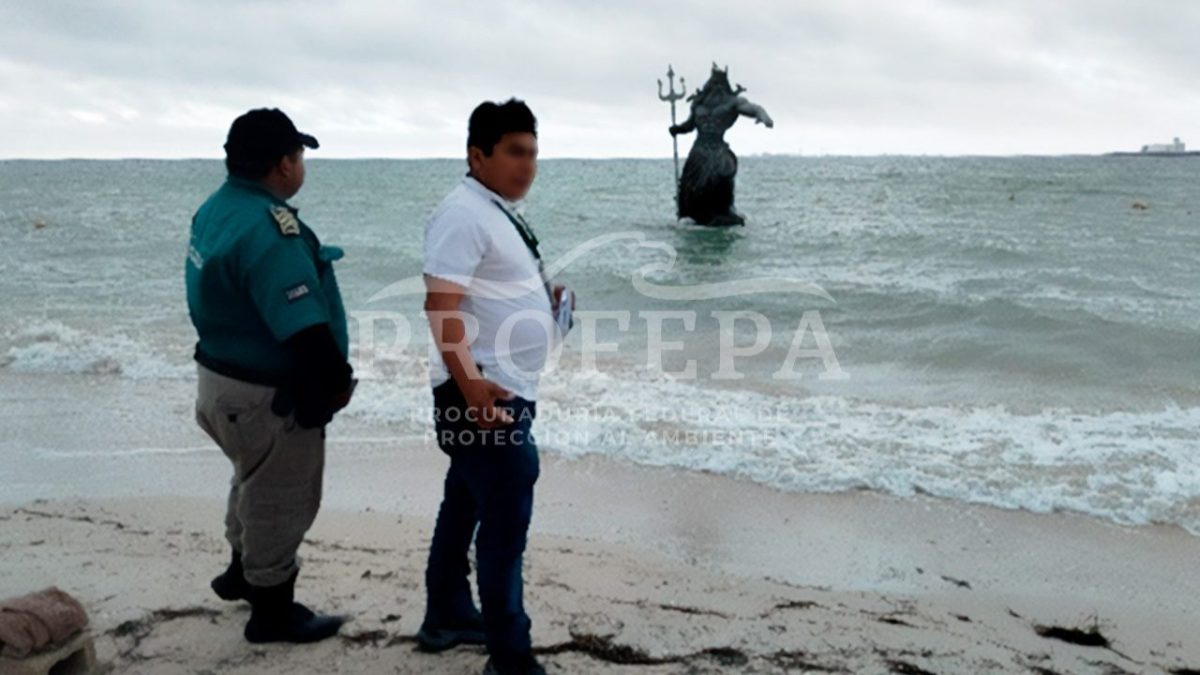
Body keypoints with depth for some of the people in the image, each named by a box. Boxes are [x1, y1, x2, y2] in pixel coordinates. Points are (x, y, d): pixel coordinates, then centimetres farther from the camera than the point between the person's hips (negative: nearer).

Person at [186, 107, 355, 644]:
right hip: (267, 396, -10)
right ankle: (273, 612, 26)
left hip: (224, 375, 10)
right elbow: (305, 330, -31)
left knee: (258, 483, 29)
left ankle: (243, 572, 49)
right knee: (281, 499, 9)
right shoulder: (267, 229, -28)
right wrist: (337, 383, -17)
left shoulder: (217, 208, 3)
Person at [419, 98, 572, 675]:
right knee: (504, 523, -6)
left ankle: (446, 618, 35)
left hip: (507, 392, 10)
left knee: (466, 506, 20)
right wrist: (471, 384, -31)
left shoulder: (500, 211, 15)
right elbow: (441, 304, -25)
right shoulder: (464, 213, -16)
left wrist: (545, 299, 10)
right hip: (484, 395, -10)